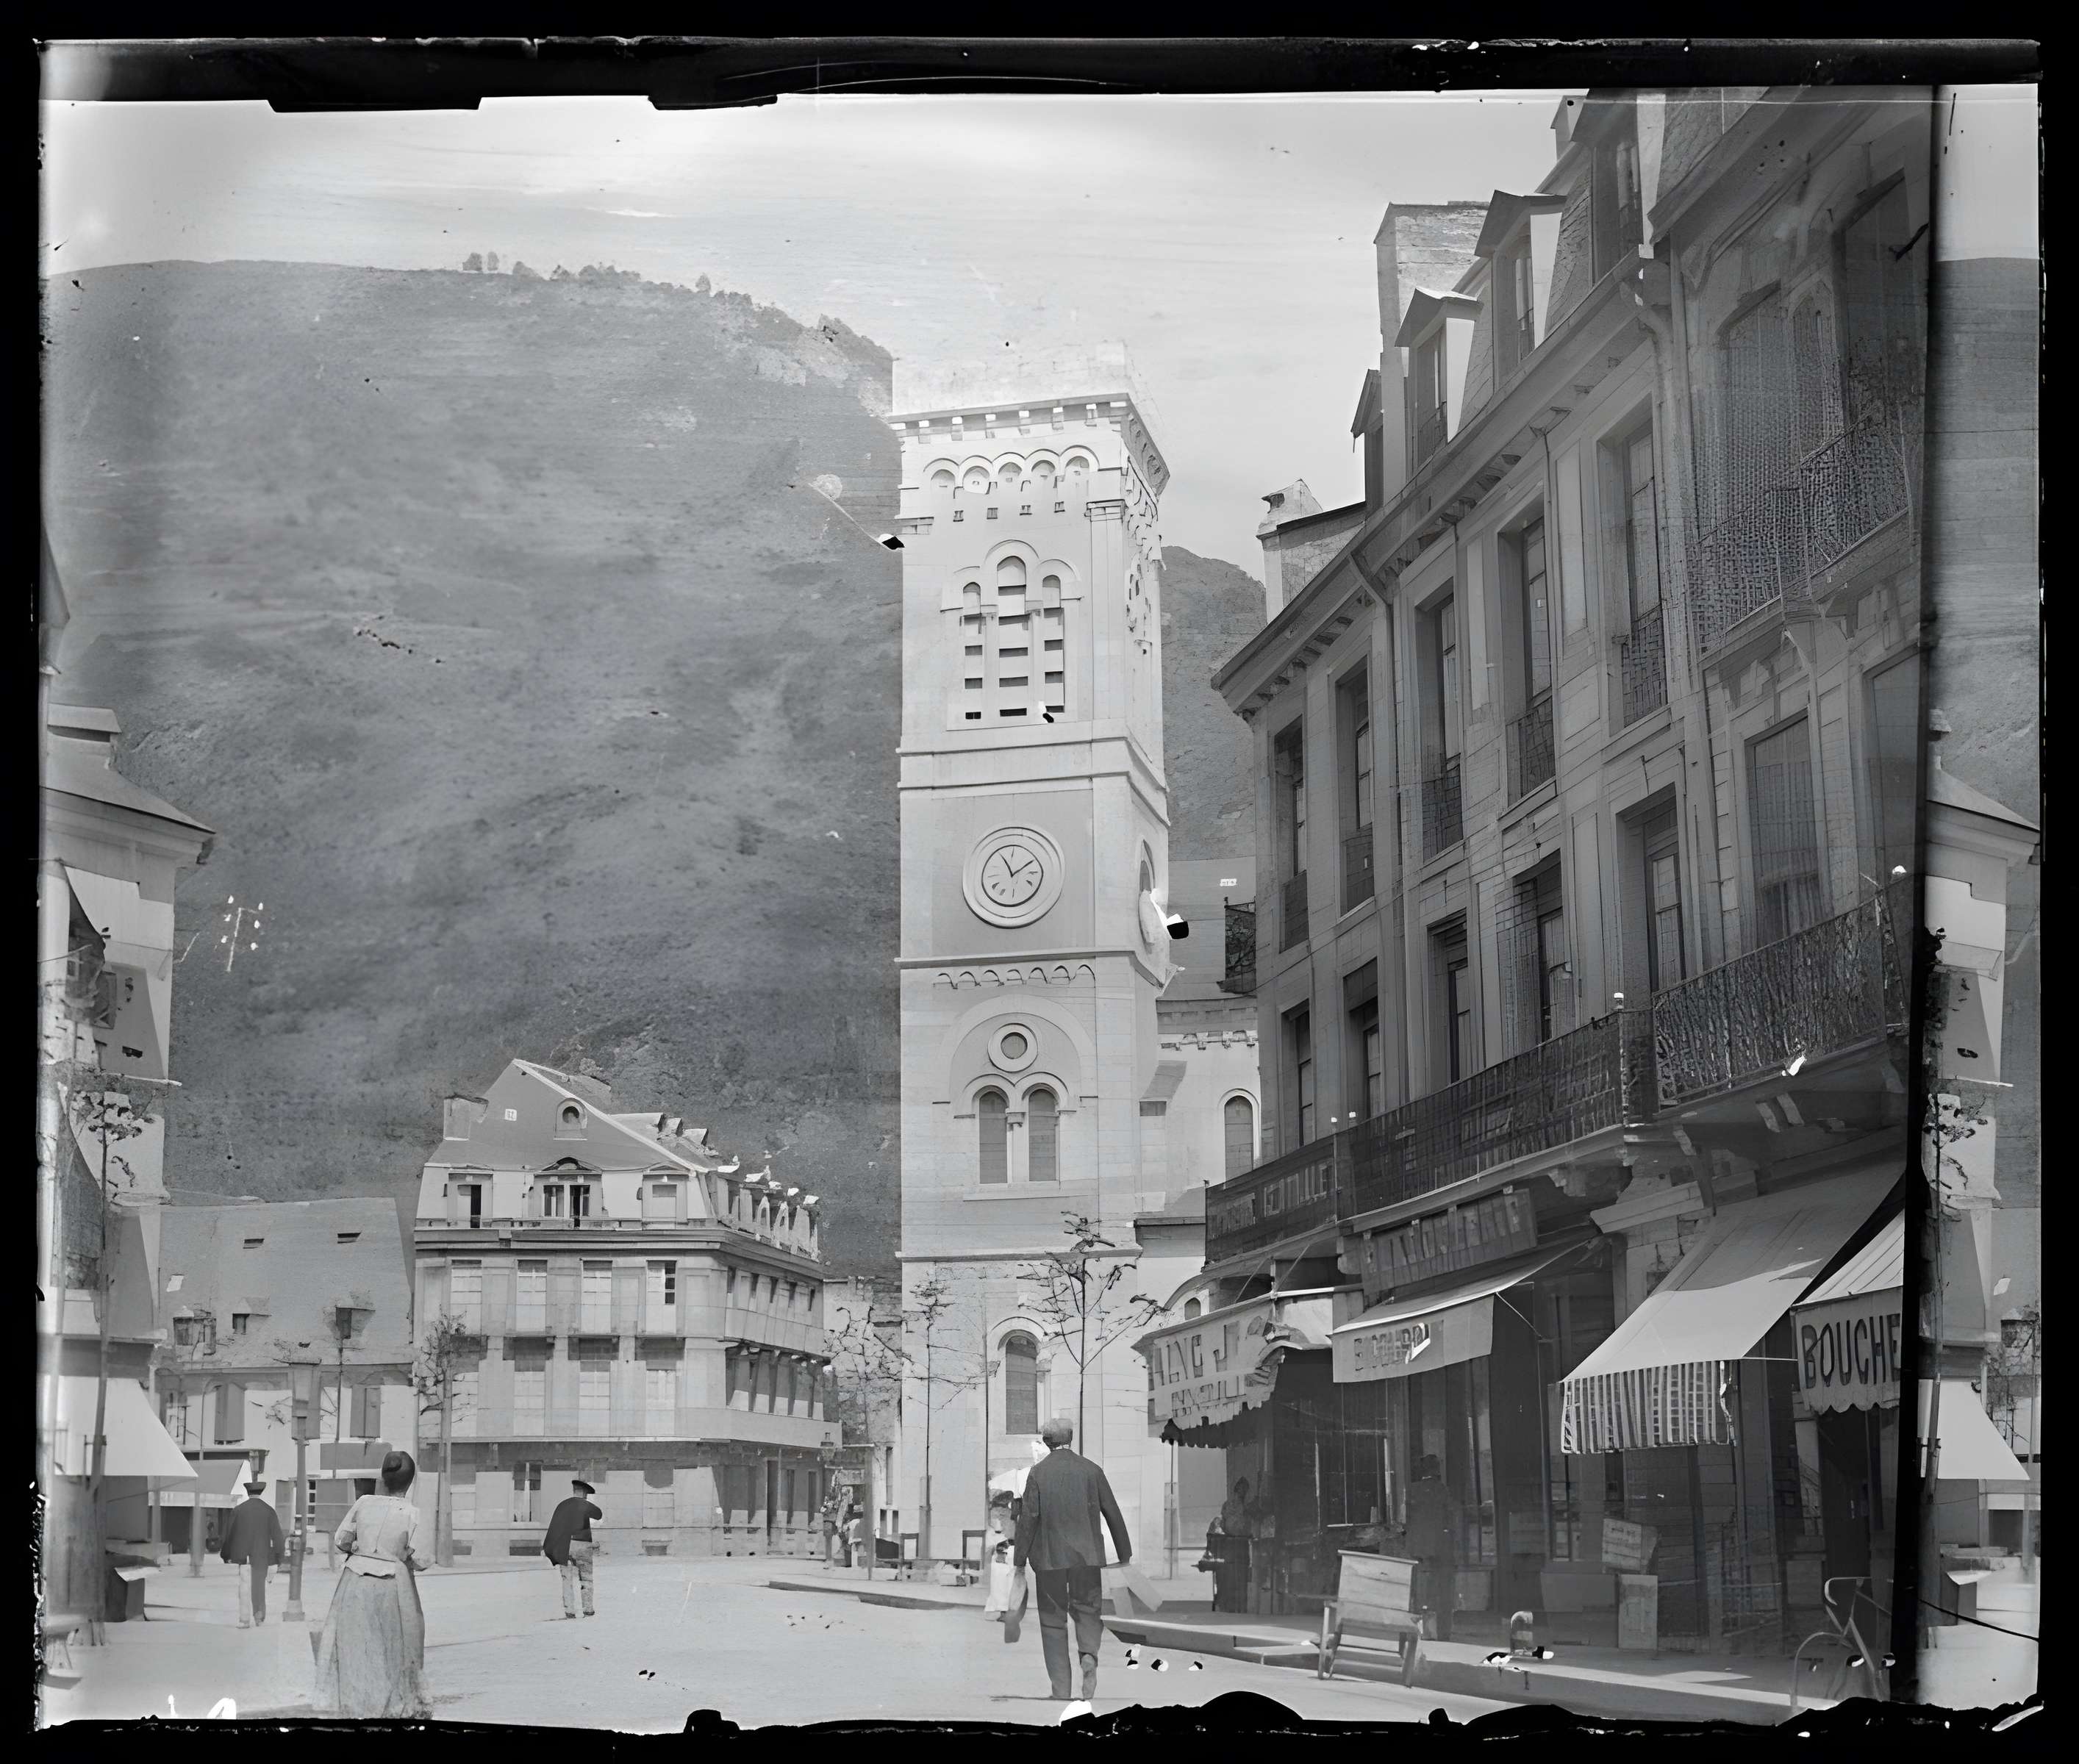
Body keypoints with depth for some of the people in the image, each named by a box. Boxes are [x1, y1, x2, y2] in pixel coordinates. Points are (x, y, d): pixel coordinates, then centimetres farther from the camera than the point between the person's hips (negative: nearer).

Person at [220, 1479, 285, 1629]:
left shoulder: (239, 1510, 0)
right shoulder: (269, 1511, 1)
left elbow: (228, 1533, 4)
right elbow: (277, 1536, -1)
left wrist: (226, 1555, 13)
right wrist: (278, 1559, 3)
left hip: (244, 1555, -2)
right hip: (263, 1556, 2)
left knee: (245, 1588, -2)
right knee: (260, 1584, 17)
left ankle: (245, 1620, -8)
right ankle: (260, 1615, 21)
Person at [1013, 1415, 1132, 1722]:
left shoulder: (1038, 1472, -4)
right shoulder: (1091, 1470, 1)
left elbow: (1028, 1518, -7)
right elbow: (1113, 1514, 3)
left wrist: (1020, 1560, -1)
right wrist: (1124, 1555, 12)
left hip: (1050, 1558, -1)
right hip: (1087, 1555, 1)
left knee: (1053, 1619, 7)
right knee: (1088, 1610, 14)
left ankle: (1062, 1690, 4)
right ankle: (1089, 1654, -16)